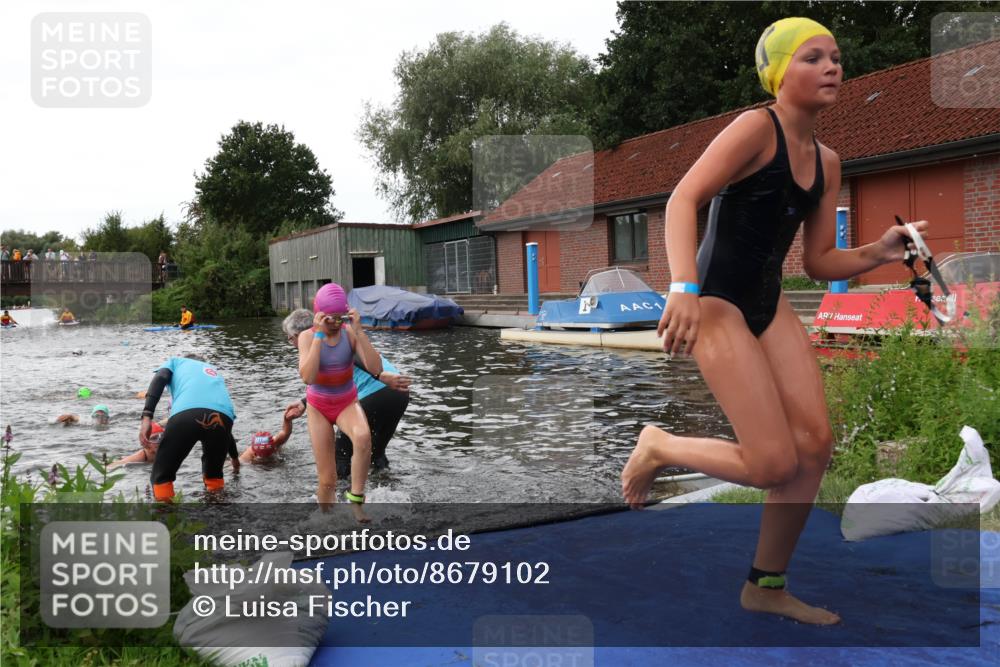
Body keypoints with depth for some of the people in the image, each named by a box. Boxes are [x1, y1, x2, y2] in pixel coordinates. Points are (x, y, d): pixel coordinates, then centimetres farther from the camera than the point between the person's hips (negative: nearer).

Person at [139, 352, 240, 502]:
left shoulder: (175, 361, 37)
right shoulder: (215, 372, 46)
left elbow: (159, 379, 10)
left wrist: (147, 416, -2)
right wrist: (234, 456, 65)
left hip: (187, 413, -4)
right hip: (223, 416, 4)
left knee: (161, 476, 16)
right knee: (214, 473, 32)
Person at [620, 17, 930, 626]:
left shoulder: (827, 162, 13)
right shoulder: (757, 127, -10)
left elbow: (820, 263, 14)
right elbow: (682, 200, -22)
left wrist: (880, 252, -4)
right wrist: (684, 288, -34)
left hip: (770, 305, 8)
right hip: (717, 302, -8)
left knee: (816, 443, 1)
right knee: (775, 466, -10)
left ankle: (767, 586, 17)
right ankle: (657, 447, 15)